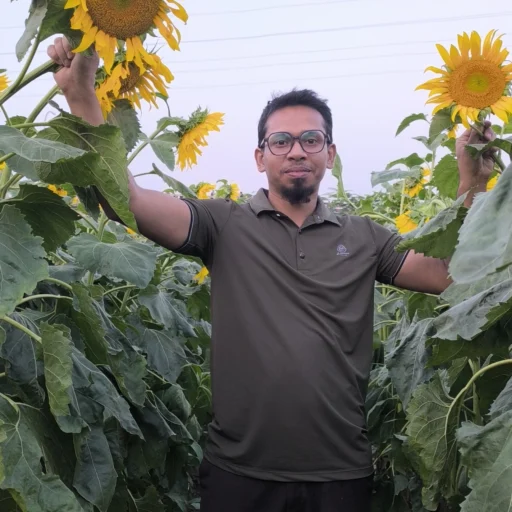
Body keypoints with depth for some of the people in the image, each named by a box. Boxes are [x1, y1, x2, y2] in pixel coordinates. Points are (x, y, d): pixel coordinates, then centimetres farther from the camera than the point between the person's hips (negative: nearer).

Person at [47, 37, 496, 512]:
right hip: (240, 469, -2)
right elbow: (125, 199, -12)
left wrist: (471, 186, -9)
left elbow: (452, 274, 1)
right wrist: (82, 95, -20)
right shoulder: (225, 225, -1)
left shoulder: (363, 237, 8)